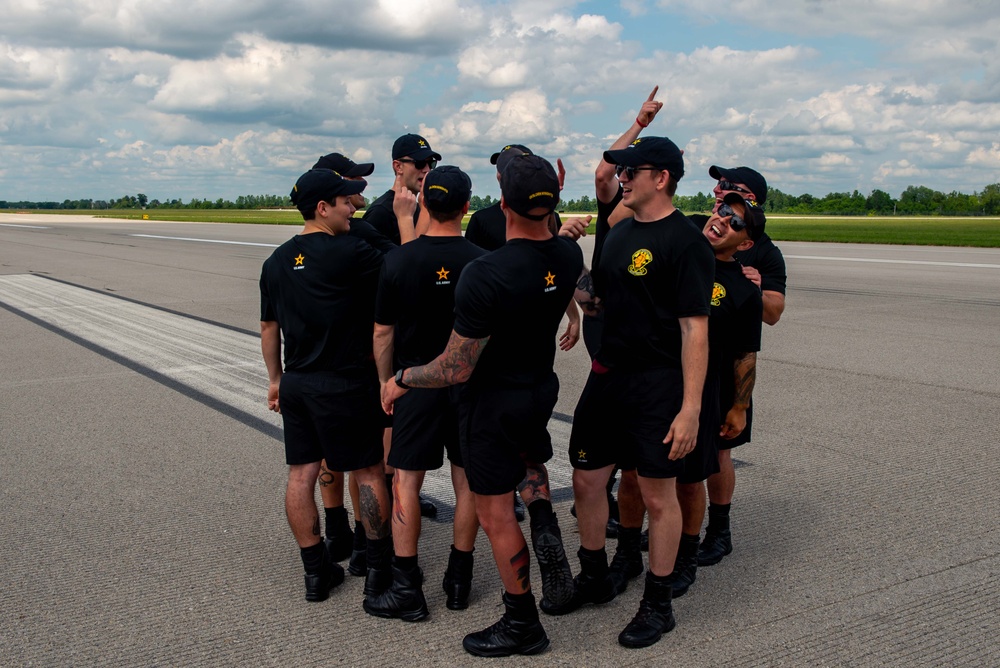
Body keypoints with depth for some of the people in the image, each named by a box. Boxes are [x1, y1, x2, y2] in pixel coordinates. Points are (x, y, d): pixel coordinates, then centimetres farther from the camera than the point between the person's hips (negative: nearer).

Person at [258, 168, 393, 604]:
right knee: (368, 471, 7)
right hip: (346, 384, -6)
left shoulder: (276, 261, 7)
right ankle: (380, 566, 16)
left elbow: (269, 327, 14)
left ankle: (316, 572, 18)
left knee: (301, 474, 9)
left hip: (296, 384, 7)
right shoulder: (348, 253, -16)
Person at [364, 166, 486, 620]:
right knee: (467, 482, 11)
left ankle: (406, 589, 7)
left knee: (406, 482, 5)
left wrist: (386, 383, 10)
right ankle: (459, 580, 21)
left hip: (415, 383, -1)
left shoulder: (398, 260, -8)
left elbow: (383, 333, -2)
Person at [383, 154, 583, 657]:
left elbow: (456, 369, -24)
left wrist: (401, 380, -5)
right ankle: (545, 528, 11)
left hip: (493, 400, -6)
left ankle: (522, 626, 20)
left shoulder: (484, 275, -30)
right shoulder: (569, 256, -10)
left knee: (495, 514, 8)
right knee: (530, 453, 37)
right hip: (543, 387, 7)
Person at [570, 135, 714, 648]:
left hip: (657, 385, -8)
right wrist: (573, 282, -1)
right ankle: (595, 578, 34)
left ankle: (658, 604, 20)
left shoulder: (684, 241, -14)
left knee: (658, 495, 3)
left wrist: (690, 407, -22)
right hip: (607, 375, 8)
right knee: (586, 480, 13)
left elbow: (694, 328, -18)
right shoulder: (619, 233, 12)